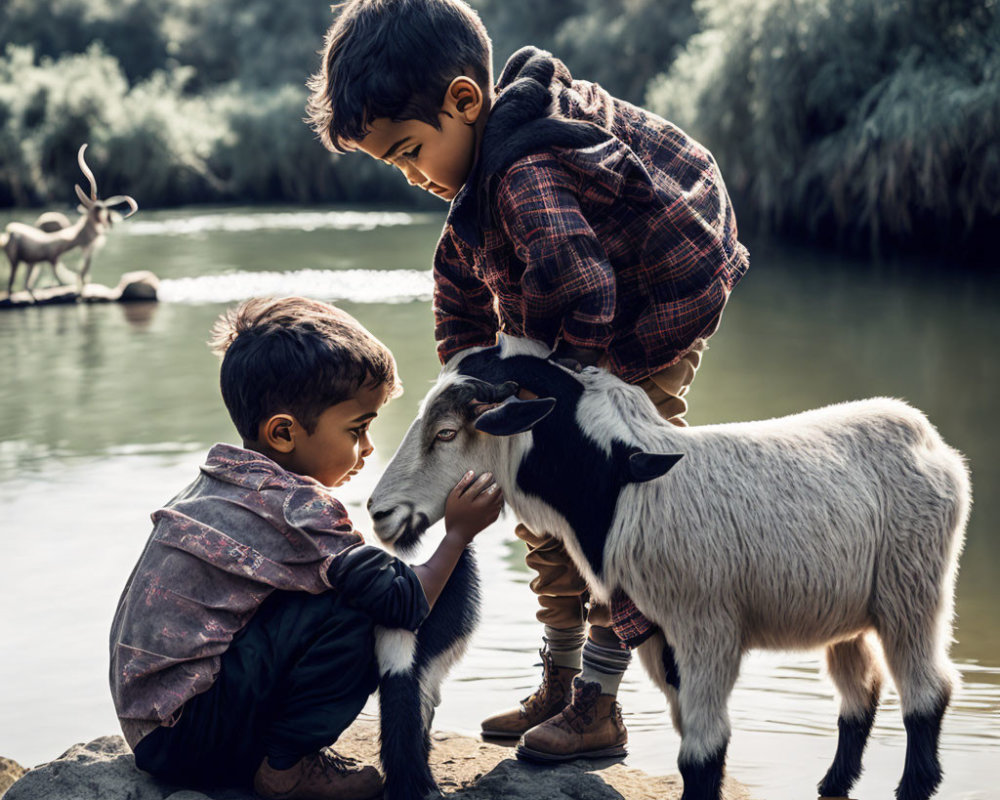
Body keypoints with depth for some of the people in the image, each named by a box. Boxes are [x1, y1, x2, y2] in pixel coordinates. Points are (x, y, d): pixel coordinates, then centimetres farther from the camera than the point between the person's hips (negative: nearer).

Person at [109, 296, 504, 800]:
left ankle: (280, 754, 12)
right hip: (181, 735, -9)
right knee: (350, 613, -18)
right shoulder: (294, 507, -19)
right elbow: (404, 605, -17)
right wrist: (459, 532, -3)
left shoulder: (218, 481, 8)